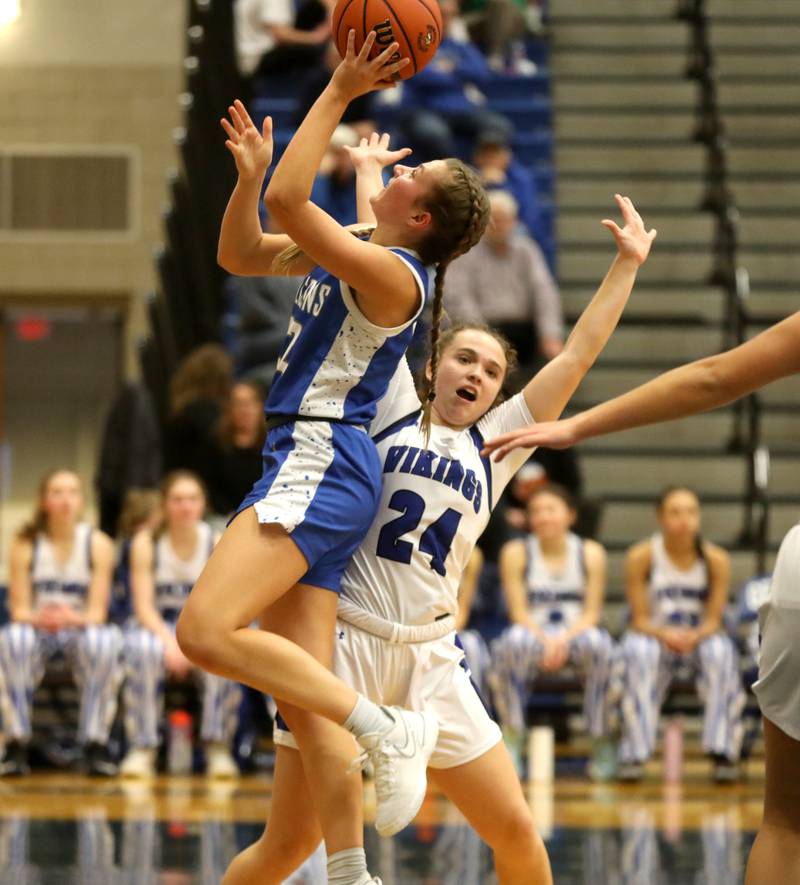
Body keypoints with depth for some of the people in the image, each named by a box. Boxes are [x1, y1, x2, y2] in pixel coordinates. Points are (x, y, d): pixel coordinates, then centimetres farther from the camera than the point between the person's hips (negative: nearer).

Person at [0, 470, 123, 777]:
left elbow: (98, 612, -8)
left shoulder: (98, 544, -4)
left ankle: (96, 743, -26)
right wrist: (40, 618, -30)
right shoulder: (25, 544, -5)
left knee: (107, 640, -35)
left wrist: (74, 619, -32)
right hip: (37, 630, 0)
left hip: (80, 629, 0)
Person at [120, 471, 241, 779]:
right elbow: (144, 606, -10)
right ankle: (141, 749, -31)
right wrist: (170, 641, -28)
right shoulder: (147, 543, -5)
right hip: (158, 627, -1)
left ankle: (219, 748, -22)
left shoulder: (217, 543, -3)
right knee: (142, 649, -37)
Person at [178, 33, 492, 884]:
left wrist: (339, 93, -19)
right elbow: (240, 252, 23)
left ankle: (385, 729, -17)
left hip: (321, 467, -9)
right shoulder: (353, 254, 15)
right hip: (307, 468, 9)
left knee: (206, 630, -23)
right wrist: (248, 172, 8)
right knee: (305, 701, 4)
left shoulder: (394, 273, -14)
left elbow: (290, 201, -24)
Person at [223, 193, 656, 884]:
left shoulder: (495, 445, 14)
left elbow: (577, 358, 15)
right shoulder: (392, 410, 6)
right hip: (344, 641, -4)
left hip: (429, 659, 4)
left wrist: (627, 265, 16)